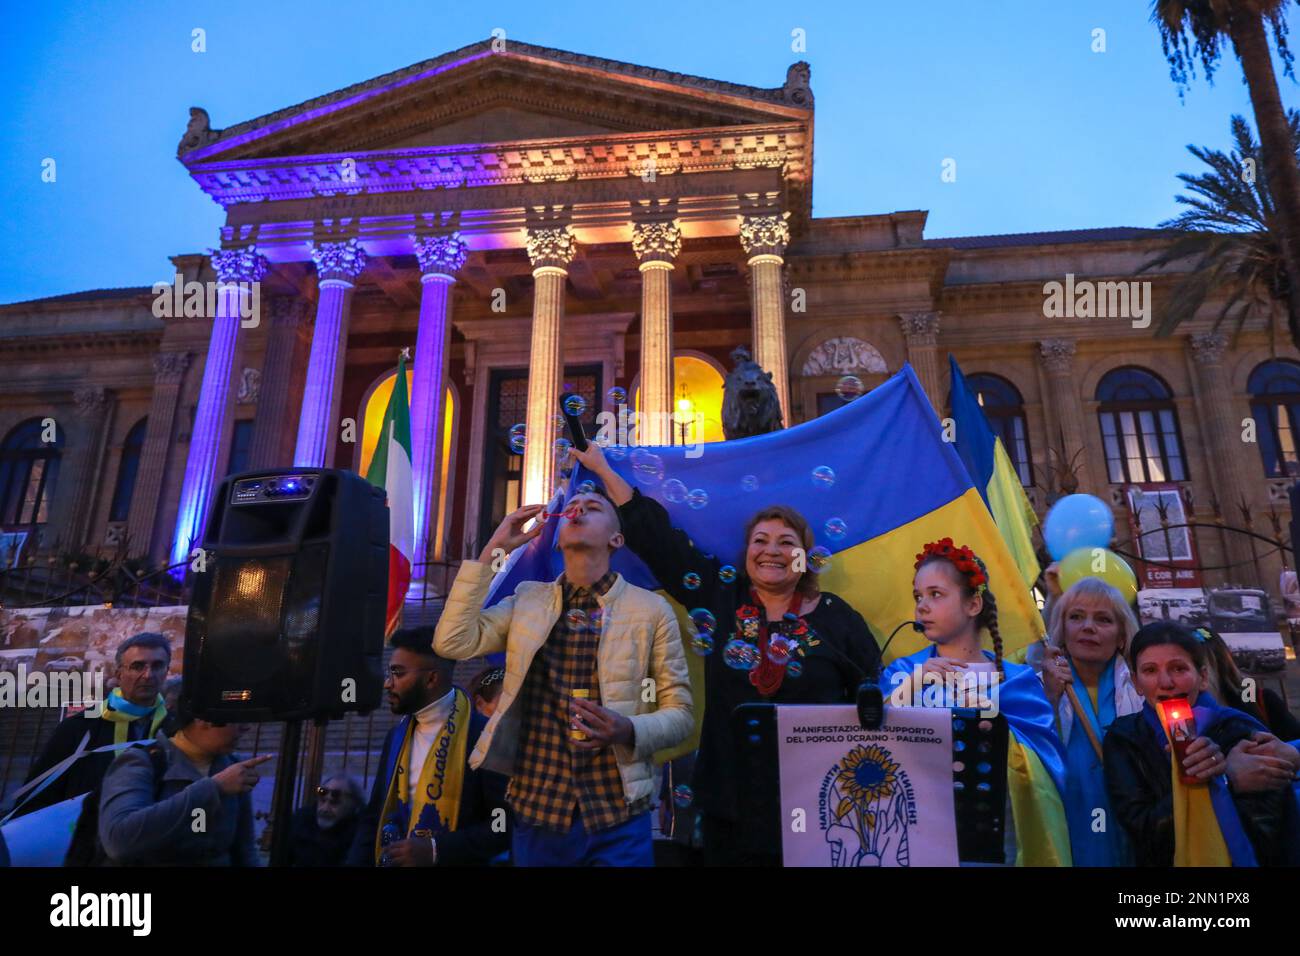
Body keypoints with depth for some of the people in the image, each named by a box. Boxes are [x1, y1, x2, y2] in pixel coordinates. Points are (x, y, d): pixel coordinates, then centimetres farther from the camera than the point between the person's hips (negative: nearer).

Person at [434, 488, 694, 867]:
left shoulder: (652, 609, -2)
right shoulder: (526, 600, 6)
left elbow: (680, 714, 0)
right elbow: (454, 643, -7)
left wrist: (628, 731, -21)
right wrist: (491, 551, -6)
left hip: (617, 820, -2)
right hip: (535, 814, 2)